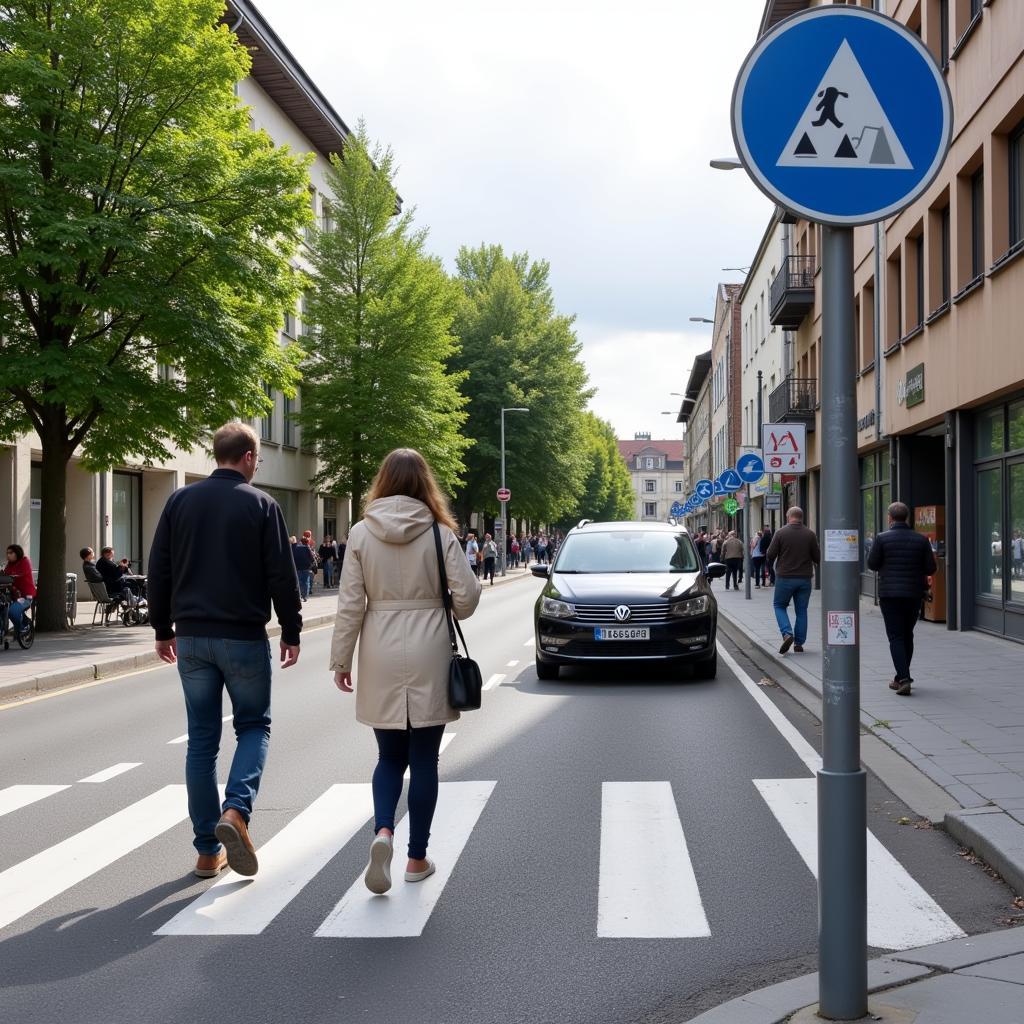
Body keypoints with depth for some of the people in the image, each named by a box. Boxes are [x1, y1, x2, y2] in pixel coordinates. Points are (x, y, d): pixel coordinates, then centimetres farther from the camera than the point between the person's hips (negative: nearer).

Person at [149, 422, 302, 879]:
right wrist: (291, 631, 3)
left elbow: (158, 570, 6)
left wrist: (163, 628, 15)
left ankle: (208, 851, 11)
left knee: (202, 737, 9)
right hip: (243, 637, -3)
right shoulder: (261, 505, -6)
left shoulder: (180, 501, 4)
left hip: (191, 637, 3)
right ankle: (236, 810, -12)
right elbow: (282, 576, -7)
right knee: (254, 725, 13)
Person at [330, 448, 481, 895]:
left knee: (389, 756, 15)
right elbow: (466, 597, -6)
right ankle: (417, 857, 16)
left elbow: (350, 603, -3)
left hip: (381, 657, 1)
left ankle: (383, 830, -9)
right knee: (423, 759, 10)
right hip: (428, 656, -1)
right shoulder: (440, 533, -6)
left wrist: (341, 659, 4)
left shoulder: (362, 533, -2)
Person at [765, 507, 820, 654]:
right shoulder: (810, 534, -1)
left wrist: (771, 565, 16)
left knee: (779, 605, 12)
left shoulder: (781, 533, -8)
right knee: (801, 610, 11)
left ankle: (787, 634, -9)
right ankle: (799, 643, 10)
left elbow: (770, 555, -6)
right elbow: (818, 557, 1)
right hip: (804, 578, 2)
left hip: (785, 577, -2)